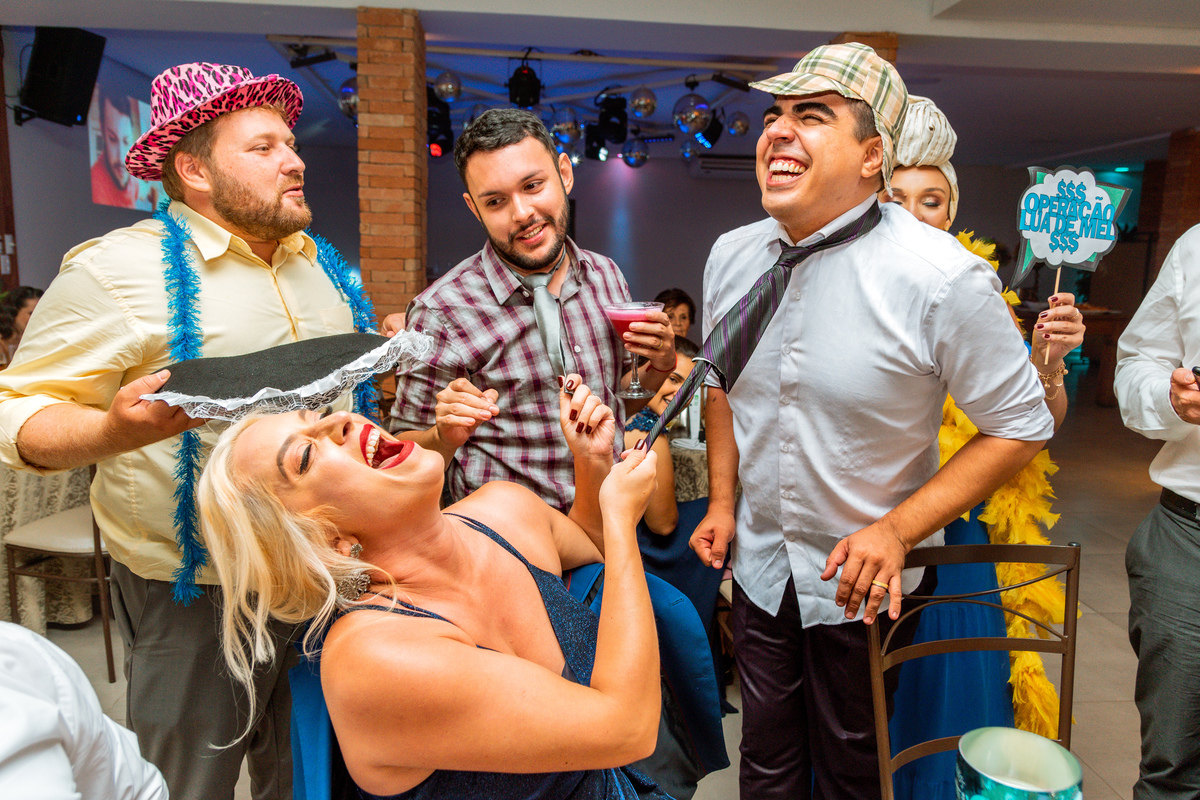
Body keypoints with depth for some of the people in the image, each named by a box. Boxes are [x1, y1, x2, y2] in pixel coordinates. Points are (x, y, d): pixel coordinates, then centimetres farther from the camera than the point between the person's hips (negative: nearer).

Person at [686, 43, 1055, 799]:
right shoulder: (731, 256, -5)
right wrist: (722, 502, 3)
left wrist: (897, 531, -20)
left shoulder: (944, 278, -22)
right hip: (760, 561, 4)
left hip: (865, 581, -3)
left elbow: (1020, 425, -12)